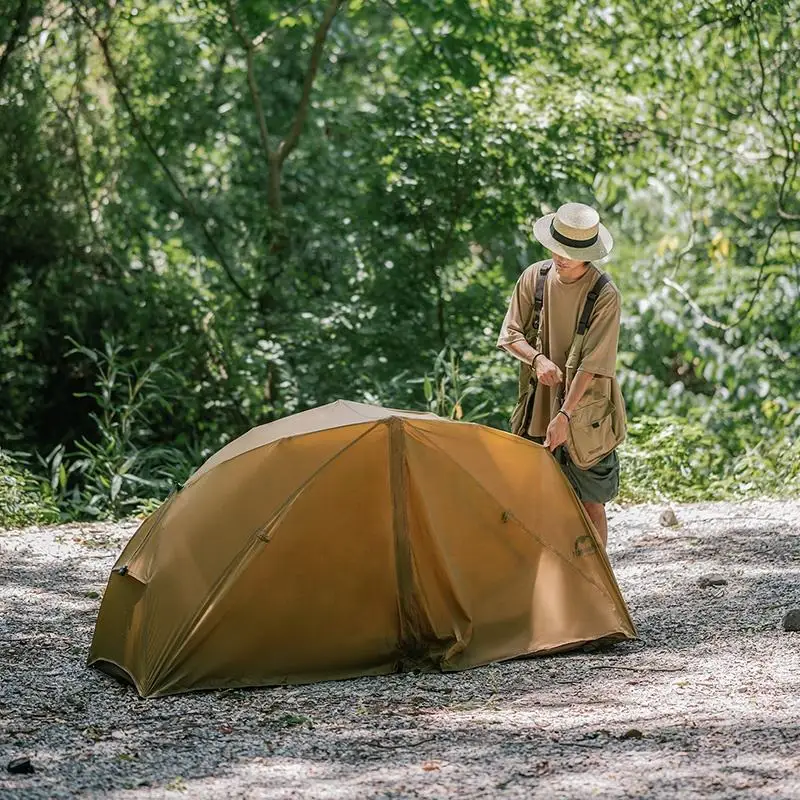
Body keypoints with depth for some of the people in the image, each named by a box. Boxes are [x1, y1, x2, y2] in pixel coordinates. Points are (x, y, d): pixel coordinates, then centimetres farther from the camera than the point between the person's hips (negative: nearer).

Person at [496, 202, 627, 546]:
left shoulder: (604, 294, -15)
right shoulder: (534, 277, -2)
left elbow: (593, 363, -19)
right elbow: (510, 335, 5)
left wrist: (565, 415, -24)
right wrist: (537, 358, -16)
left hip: (585, 411, -4)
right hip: (538, 405, 4)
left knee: (590, 503, 3)